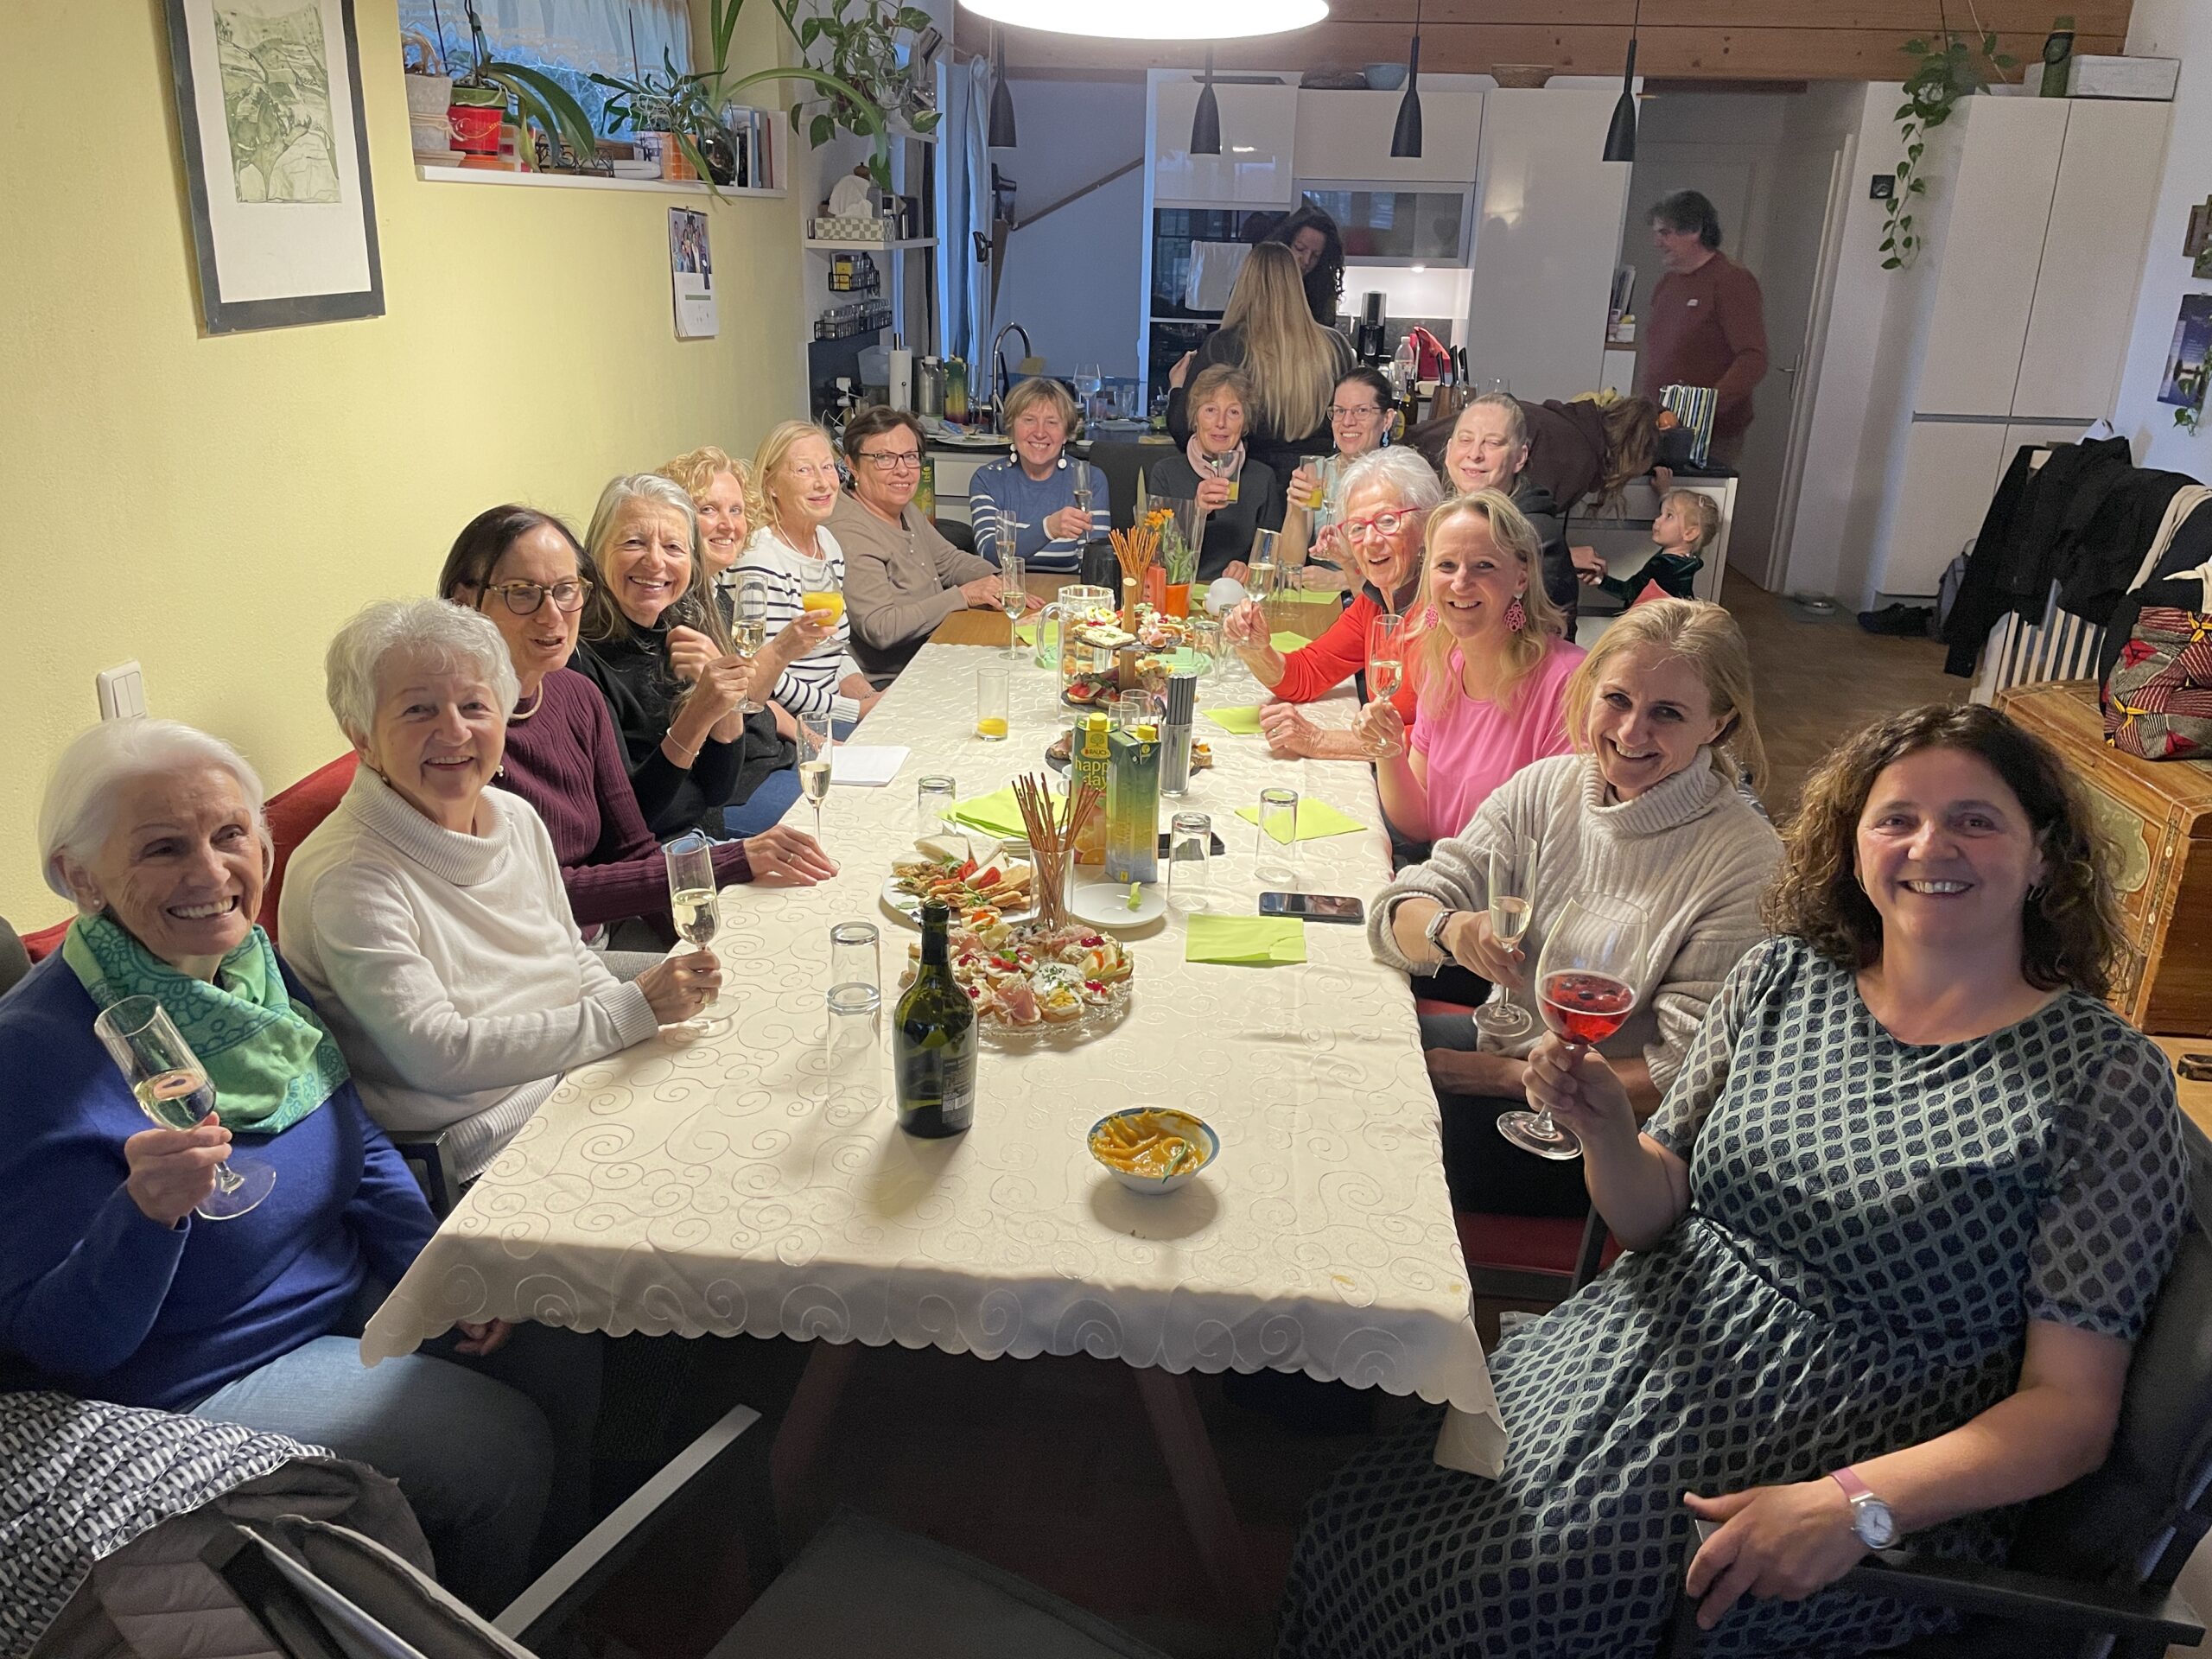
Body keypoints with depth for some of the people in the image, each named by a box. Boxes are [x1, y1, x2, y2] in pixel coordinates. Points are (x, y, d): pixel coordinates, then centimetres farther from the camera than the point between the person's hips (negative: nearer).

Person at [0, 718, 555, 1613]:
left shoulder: (257, 968, -4)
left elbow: (360, 1145, 9)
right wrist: (146, 1213, -40)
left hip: (352, 1297, 7)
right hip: (207, 1386, -7)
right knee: (505, 1446, -11)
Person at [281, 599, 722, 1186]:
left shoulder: (517, 818, 6)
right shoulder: (346, 877, -18)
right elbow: (437, 1055, -23)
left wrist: (650, 1009, -3)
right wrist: (631, 1011, -22)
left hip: (583, 1076, 8)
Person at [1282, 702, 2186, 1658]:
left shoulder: (2104, 1078, -10)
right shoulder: (1783, 976, 2)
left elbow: (2071, 1409, -10)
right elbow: (1653, 1217, 7)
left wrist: (1854, 1508, -24)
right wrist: (1606, 1133, -15)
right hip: (1653, 1355, 4)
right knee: (1365, 1525, -15)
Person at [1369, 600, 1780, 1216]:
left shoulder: (1745, 863, -18)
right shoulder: (1544, 788, -3)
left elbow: (1693, 1077, -17)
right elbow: (1399, 913, -4)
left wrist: (1505, 1075, -17)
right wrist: (1449, 927, -29)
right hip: (1502, 1043, 6)